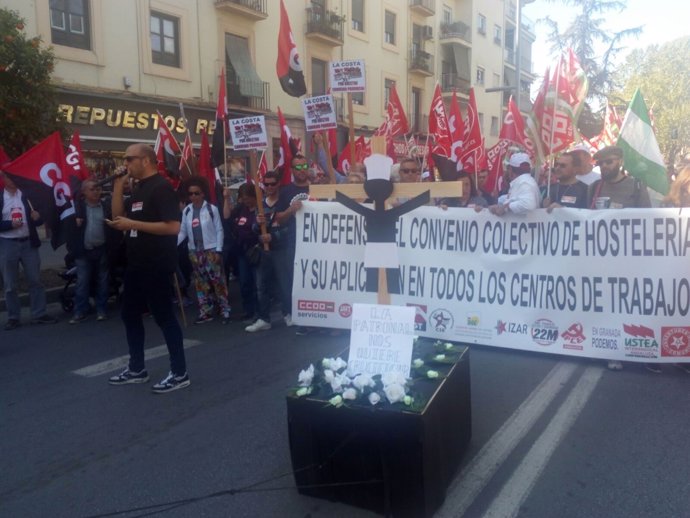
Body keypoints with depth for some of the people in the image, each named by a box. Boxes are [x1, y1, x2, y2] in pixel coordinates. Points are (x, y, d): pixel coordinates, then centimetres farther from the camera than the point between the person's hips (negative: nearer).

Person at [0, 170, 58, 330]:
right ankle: (13, 317, 14)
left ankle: (39, 314, 14)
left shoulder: (28, 195, 6)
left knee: (35, 281, 6)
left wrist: (37, 217, -13)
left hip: (28, 243, 2)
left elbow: (38, 220, 9)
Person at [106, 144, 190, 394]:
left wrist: (132, 224, -21)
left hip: (157, 266, -10)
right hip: (136, 265, 10)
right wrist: (118, 185, 5)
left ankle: (180, 373, 7)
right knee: (130, 314, 15)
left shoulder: (161, 187, -14)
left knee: (164, 316, -4)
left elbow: (173, 226, -23)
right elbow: (118, 215, 14)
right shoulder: (138, 188, 14)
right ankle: (137, 369, 27)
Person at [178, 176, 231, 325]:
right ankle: (205, 312, 14)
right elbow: (183, 232, 5)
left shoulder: (212, 209, -6)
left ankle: (225, 311, 2)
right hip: (194, 251, 4)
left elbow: (219, 230, -5)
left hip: (211, 250, -4)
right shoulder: (186, 211, 5)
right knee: (200, 283, 8)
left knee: (217, 281, -3)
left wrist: (218, 250, -10)